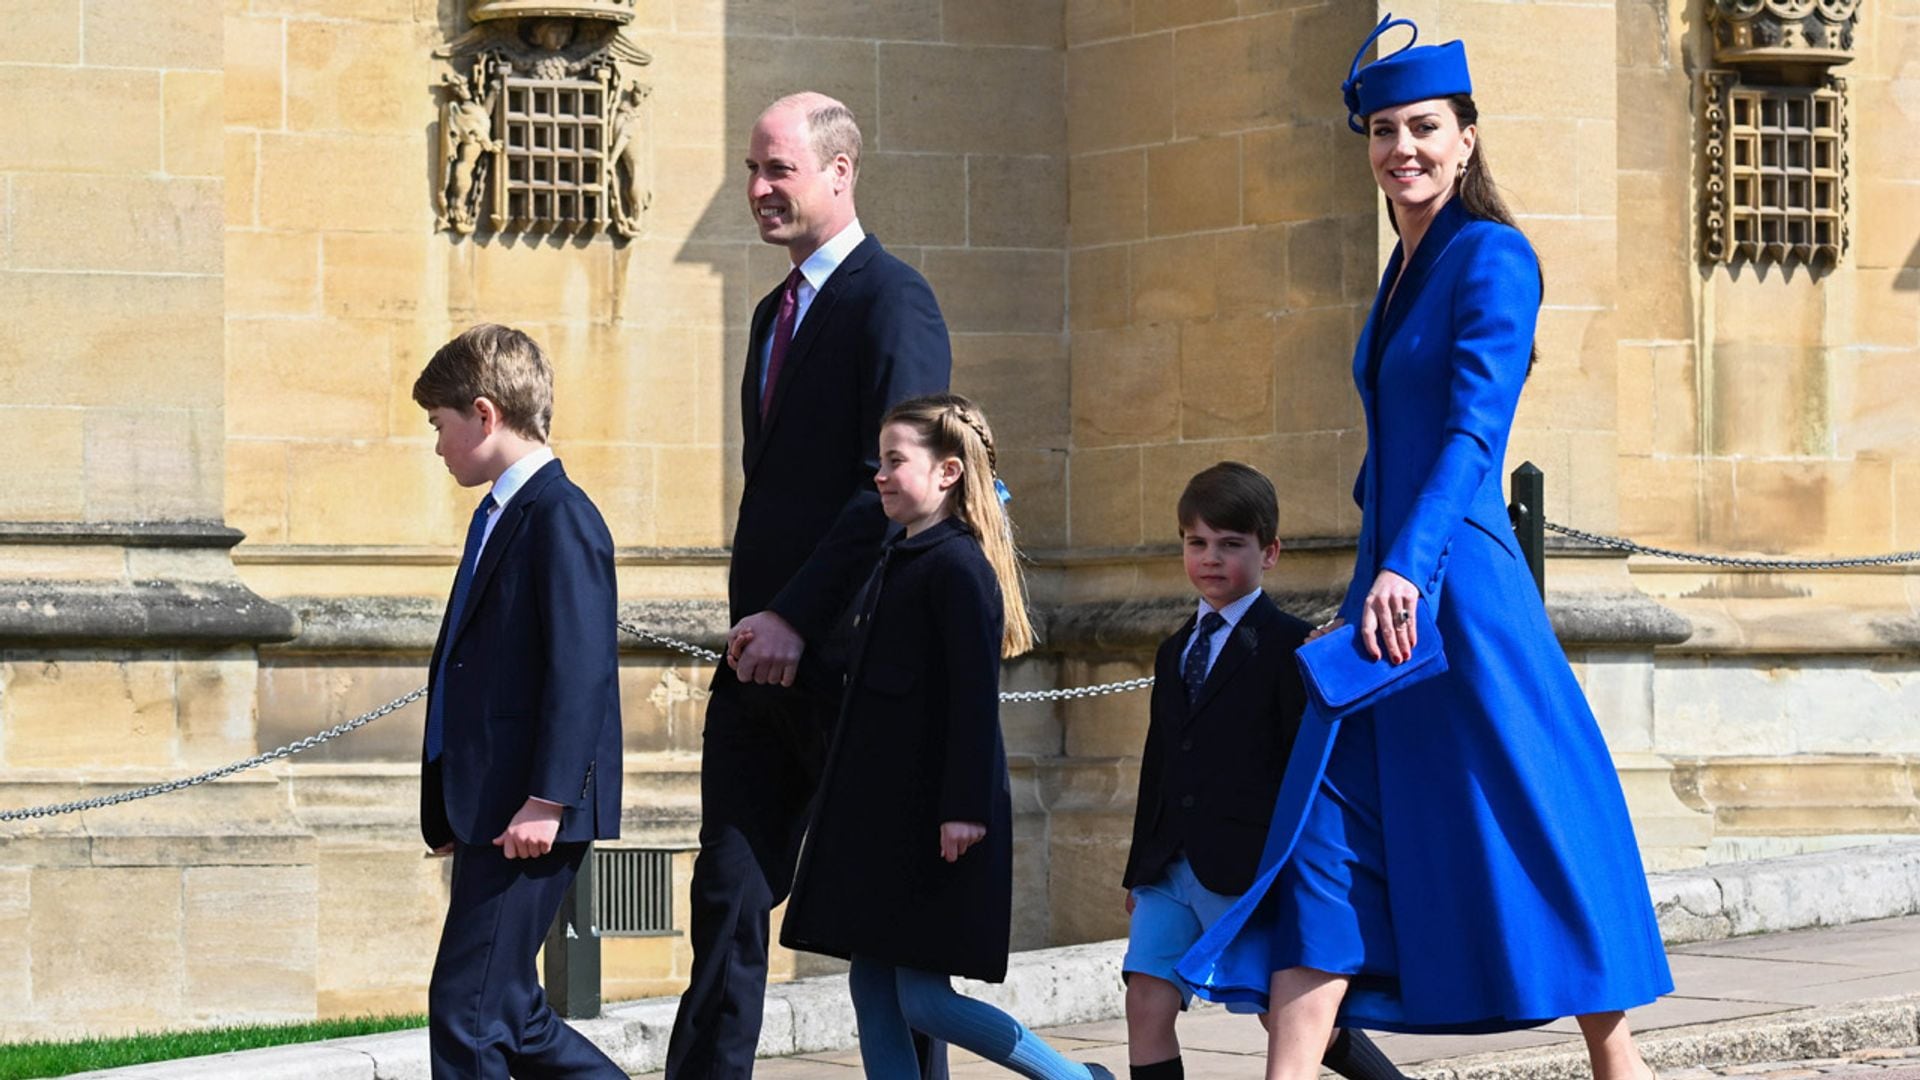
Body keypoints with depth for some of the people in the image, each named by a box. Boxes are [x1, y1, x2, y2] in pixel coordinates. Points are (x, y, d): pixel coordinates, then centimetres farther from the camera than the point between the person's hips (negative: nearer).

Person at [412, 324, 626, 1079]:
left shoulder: (559, 516, -12)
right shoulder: (499, 517, 19)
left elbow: (581, 667, -19)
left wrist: (547, 798, -24)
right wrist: (451, 808, 22)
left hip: (528, 817, -10)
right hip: (488, 813, 10)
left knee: (467, 1006, -9)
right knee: (508, 1016, 12)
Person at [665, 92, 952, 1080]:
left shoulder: (893, 301, -10)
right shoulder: (777, 312, 18)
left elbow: (893, 487, -18)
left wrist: (797, 617, -20)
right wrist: (753, 613, 12)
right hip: (765, 654, 8)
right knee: (728, 891, 3)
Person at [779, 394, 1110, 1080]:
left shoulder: (959, 565, -13)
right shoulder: (897, 562, 15)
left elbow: (975, 695, -18)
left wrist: (966, 807, -22)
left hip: (933, 818, -10)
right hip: (879, 811, 10)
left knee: (922, 997, -8)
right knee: (872, 987, 6)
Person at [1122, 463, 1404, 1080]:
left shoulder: (1288, 647, -2)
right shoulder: (1175, 653, 20)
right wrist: (1139, 871, 20)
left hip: (1251, 865, -6)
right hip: (1171, 866, 6)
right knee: (1147, 1004, -6)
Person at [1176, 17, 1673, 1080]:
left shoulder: (1492, 258, -9)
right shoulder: (1404, 272, 16)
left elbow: (1472, 431, -20)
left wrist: (1407, 570, -30)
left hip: (1457, 586, -8)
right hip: (1385, 583, 8)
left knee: (1535, 835, 0)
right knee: (1325, 837, 0)